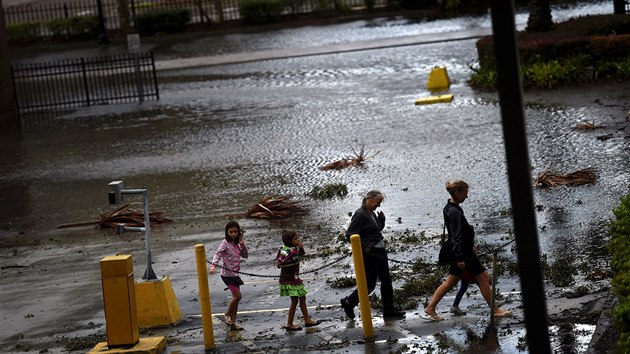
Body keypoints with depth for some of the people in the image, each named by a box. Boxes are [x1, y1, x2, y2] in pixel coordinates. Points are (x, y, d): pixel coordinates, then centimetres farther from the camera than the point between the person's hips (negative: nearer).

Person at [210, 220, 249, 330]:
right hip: (227, 274, -7)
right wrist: (213, 265, -40)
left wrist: (243, 245, -2)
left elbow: (245, 255, 14)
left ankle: (233, 322, 14)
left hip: (235, 274, 7)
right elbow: (218, 254, -23)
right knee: (238, 296, -13)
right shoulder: (225, 243, -11)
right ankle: (227, 315, 7)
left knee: (236, 297, 8)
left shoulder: (237, 244, 10)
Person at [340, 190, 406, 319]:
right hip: (369, 254, -9)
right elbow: (350, 234, -19)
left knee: (386, 280, 10)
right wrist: (364, 247, -20)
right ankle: (348, 302, 16)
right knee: (369, 283, -2)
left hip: (380, 251, 9)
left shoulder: (372, 214, 11)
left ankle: (389, 310, 17)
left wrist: (381, 219, 7)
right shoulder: (360, 215, -16)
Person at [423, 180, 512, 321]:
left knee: (451, 282, 13)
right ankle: (495, 310, 8)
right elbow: (457, 236, -24)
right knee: (483, 278, 1)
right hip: (463, 252, -10)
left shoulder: (449, 208, 10)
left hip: (458, 251, 10)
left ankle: (430, 309, 11)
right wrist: (460, 258, -25)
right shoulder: (455, 212, -21)